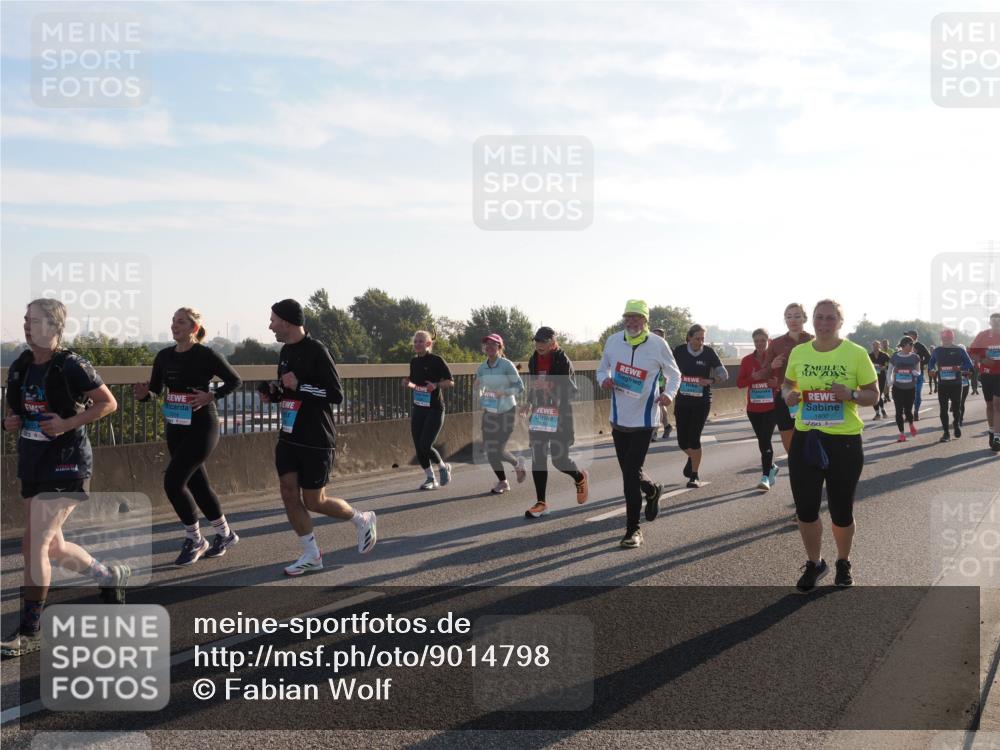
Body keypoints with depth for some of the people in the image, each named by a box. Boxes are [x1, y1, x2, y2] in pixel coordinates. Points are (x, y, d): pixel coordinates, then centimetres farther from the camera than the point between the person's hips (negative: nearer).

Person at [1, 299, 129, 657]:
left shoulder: (71, 366, -13)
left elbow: (109, 403, -9)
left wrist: (68, 423, -19)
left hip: (65, 465, -8)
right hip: (32, 464, 8)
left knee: (34, 547, -9)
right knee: (53, 547, 16)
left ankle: (30, 632, 2)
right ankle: (111, 576, 40)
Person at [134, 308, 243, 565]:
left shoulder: (206, 355, -11)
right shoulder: (164, 356, 6)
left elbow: (235, 380, -4)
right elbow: (155, 390, 10)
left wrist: (211, 396, -18)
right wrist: (142, 394, -12)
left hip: (201, 428, -7)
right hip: (176, 428, 7)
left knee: (173, 482, -12)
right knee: (197, 484, 13)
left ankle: (194, 540, 7)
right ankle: (225, 534, 32)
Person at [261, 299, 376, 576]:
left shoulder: (316, 351, -15)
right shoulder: (286, 351, 10)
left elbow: (336, 395, -17)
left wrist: (298, 386, -22)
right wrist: (274, 391, 3)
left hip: (316, 441, -8)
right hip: (289, 437, 8)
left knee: (314, 502, -1)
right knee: (289, 496, 2)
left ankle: (362, 520, 24)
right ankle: (311, 556, 14)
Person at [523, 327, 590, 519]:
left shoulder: (563, 362, -10)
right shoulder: (533, 360, 9)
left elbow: (571, 391, -11)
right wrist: (530, 403, 12)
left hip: (559, 418, -6)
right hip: (538, 416, 6)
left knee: (559, 459, -3)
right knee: (537, 459, 2)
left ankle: (580, 477, 30)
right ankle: (541, 503, 8)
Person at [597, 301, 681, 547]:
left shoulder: (658, 344, -8)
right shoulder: (613, 341, 0)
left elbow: (674, 374, 5)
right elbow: (602, 369, 13)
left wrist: (669, 393, -14)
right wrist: (604, 379, -10)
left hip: (644, 419, -4)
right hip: (619, 418, 4)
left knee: (631, 474, -10)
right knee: (629, 471, 15)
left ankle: (633, 530, 1)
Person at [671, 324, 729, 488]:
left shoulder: (709, 353, -6)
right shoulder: (679, 351, -2)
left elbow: (724, 374, -4)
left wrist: (710, 380, -22)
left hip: (702, 402, -2)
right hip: (682, 401, 2)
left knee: (694, 437, -9)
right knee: (682, 440, 5)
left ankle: (695, 476, 4)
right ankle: (692, 457, 39)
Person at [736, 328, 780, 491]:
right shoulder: (747, 360, 4)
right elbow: (739, 383, 0)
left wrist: (777, 382, -22)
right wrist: (754, 377, -16)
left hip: (771, 407, -4)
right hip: (753, 408, 4)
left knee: (765, 440, -12)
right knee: (762, 440, 14)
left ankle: (766, 476, -13)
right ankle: (772, 467, 36)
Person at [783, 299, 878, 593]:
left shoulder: (856, 353, -7)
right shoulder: (799, 352, 3)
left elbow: (873, 394, -1)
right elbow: (788, 383, 17)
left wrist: (851, 394, -21)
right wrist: (788, 394, -6)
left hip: (844, 441, -3)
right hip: (805, 439, 3)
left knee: (841, 511, 9)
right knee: (805, 509, 6)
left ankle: (843, 563, 35)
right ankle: (814, 563, 28)